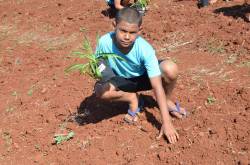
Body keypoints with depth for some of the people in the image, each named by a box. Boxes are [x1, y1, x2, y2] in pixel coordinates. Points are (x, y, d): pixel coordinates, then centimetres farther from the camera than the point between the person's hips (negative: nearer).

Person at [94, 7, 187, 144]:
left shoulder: (145, 49, -33)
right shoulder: (105, 42, -29)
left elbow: (157, 86, -34)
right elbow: (96, 65, -9)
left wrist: (166, 122, -37)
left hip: (144, 77, -1)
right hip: (122, 81, 2)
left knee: (170, 69, -33)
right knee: (100, 90, -32)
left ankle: (166, 100, 1)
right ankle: (132, 99, 0)